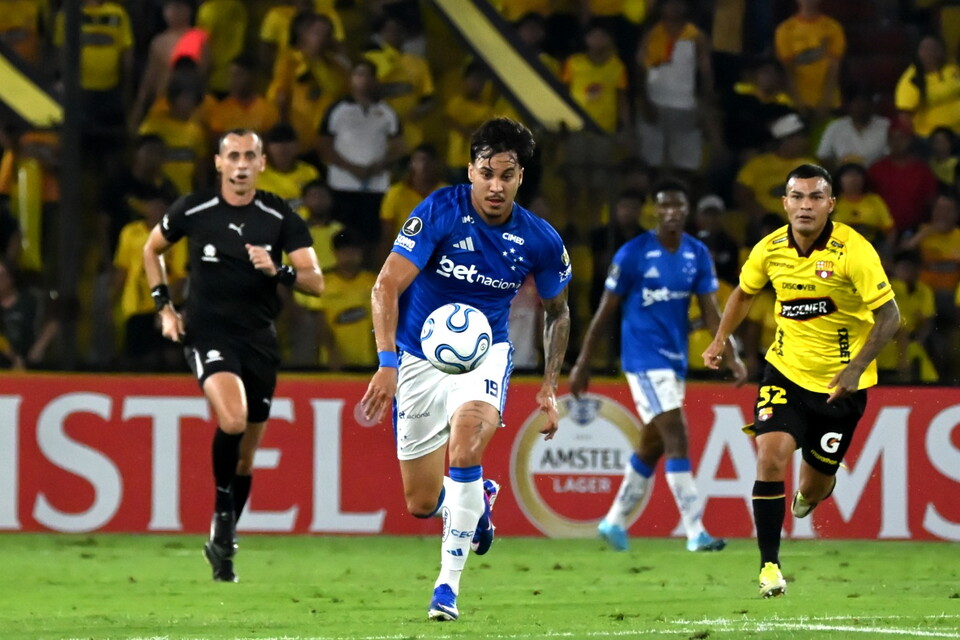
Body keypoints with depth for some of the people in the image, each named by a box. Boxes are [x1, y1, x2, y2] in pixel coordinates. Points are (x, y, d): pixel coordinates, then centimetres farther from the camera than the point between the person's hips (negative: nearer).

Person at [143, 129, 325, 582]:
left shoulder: (281, 218, -3)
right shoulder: (193, 211, -3)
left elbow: (316, 281, -6)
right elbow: (152, 249, 16)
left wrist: (277, 271, -25)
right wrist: (164, 307, 8)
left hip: (259, 340, 3)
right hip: (209, 335, -3)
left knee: (246, 455, 9)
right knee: (233, 419, -30)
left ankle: (222, 544, 27)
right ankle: (222, 512, -12)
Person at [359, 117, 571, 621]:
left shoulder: (539, 241, -9)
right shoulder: (439, 212, -18)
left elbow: (557, 312, 10)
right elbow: (387, 285, -21)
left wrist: (549, 387, 4)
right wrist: (387, 362, -33)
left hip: (484, 353, 0)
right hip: (420, 356, 0)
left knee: (465, 449, -31)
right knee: (421, 503, 3)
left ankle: (449, 583, -22)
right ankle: (478, 499, 41)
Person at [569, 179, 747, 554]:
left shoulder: (698, 255, 6)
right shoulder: (633, 254, -9)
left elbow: (710, 311, 3)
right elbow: (605, 312, -3)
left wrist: (732, 357, -10)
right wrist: (582, 364, -2)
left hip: (675, 360, 6)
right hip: (643, 358, -6)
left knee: (652, 447, 13)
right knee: (676, 437, -16)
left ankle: (614, 522, 30)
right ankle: (696, 533, -19)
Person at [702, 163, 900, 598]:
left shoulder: (854, 251, -19)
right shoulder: (771, 249, -6)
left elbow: (889, 315, -18)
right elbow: (744, 292, 16)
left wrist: (856, 367, -28)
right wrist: (720, 340, 6)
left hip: (840, 383, -2)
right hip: (786, 371, 2)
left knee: (814, 489, 7)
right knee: (770, 458, -19)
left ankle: (814, 489, 48)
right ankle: (769, 566, -9)